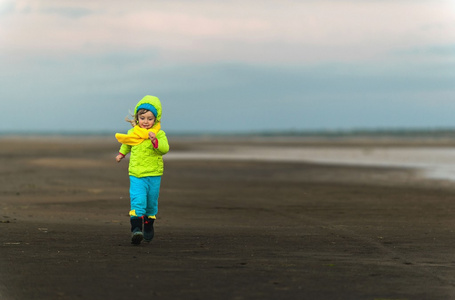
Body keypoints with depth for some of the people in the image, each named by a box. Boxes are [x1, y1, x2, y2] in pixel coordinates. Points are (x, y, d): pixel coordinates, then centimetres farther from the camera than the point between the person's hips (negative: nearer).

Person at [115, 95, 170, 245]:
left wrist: (155, 141, -35)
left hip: (154, 175, 0)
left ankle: (149, 225, 35)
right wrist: (122, 153, 38)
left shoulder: (159, 134, -5)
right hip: (136, 174, 0)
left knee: (151, 203, 13)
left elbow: (165, 148, -20)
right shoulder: (133, 133, 4)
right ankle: (136, 229, -24)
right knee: (137, 200, -17)